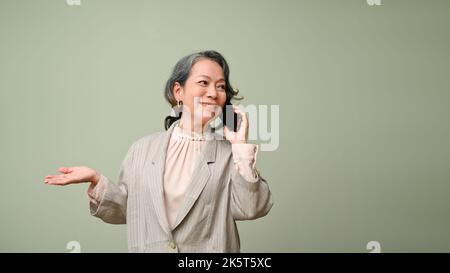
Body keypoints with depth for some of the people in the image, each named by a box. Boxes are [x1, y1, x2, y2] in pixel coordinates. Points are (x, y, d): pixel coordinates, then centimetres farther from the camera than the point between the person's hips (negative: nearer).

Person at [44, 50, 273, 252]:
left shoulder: (230, 152, -6)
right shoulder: (143, 148, 0)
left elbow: (250, 209, -16)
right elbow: (125, 210, 5)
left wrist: (242, 146, -18)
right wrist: (96, 181, -11)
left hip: (209, 248, -1)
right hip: (148, 247, 2)